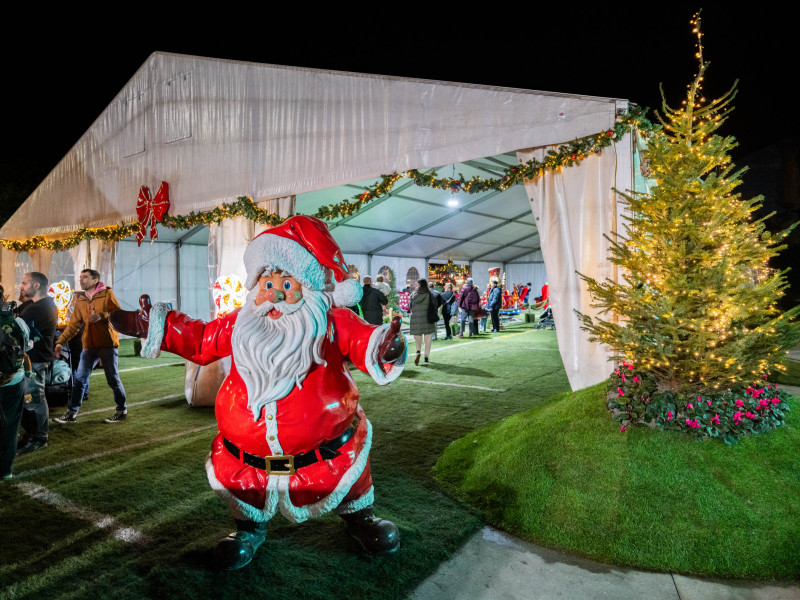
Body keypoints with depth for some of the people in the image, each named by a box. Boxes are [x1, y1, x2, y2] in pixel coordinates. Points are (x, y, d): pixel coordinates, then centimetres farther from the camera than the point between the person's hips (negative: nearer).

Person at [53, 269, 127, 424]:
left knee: (113, 379, 2)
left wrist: (102, 316, -25)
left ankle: (122, 411, 15)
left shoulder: (107, 294, -1)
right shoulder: (80, 300, 14)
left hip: (108, 344, -5)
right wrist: (60, 342, 8)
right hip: (89, 346, 5)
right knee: (79, 379, 3)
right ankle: (71, 413, 10)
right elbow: (73, 324, 15)